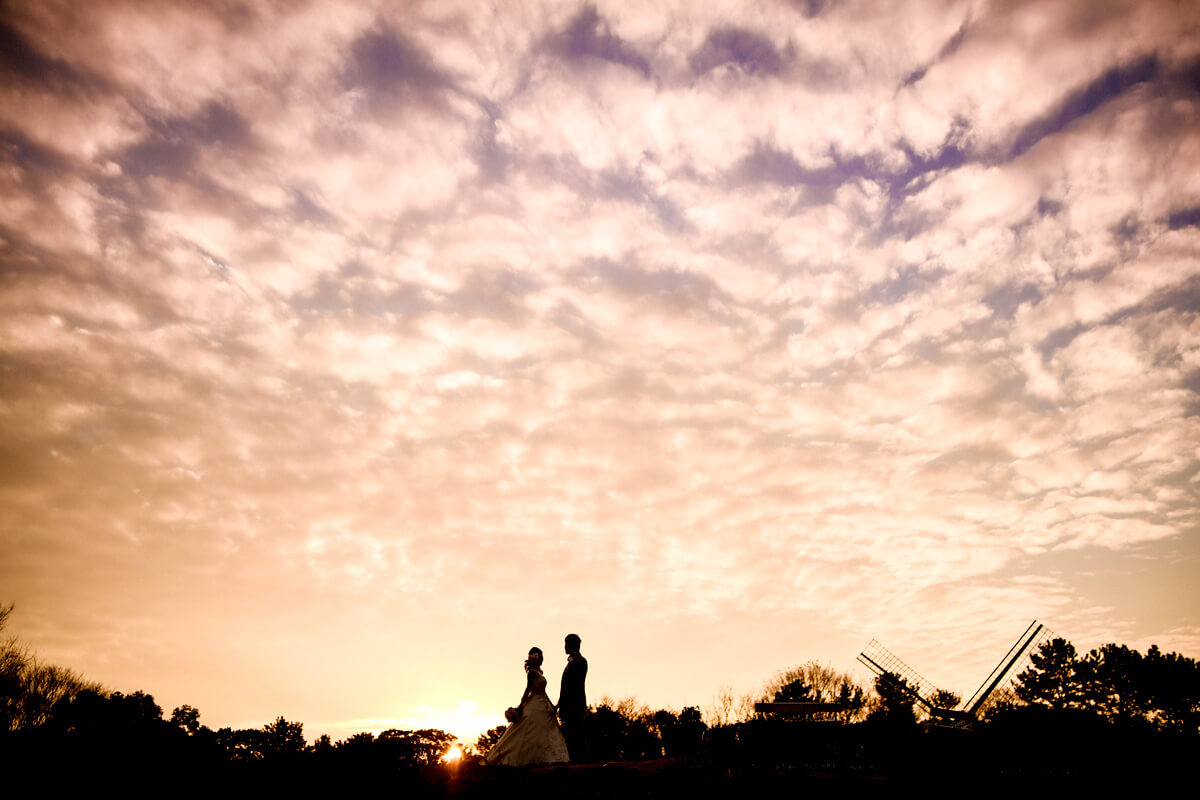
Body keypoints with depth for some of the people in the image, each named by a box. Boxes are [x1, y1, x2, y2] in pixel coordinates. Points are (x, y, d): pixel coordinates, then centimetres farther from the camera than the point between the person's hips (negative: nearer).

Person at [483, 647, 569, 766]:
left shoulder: (538, 672, 15)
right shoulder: (532, 671, -11)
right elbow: (528, 689, -18)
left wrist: (552, 706, 17)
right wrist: (521, 706, -21)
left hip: (542, 706, 9)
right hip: (534, 707, -9)